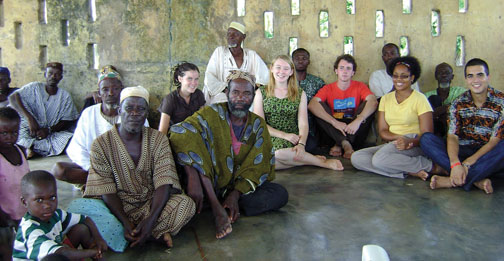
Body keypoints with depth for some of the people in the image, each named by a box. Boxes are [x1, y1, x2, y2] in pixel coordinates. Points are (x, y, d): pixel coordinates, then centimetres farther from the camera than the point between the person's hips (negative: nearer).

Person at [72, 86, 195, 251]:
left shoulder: (158, 140, -2)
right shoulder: (102, 144, -3)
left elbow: (163, 184, -11)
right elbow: (106, 191, -9)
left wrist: (151, 220, -27)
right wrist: (126, 223, -24)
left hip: (151, 205, 0)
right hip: (116, 207, 0)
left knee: (186, 203, -26)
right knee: (77, 206, -29)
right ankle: (154, 234, -25)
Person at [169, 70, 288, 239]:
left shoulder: (258, 125, 1)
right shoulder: (212, 114, -11)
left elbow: (257, 167, -5)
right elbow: (179, 135, -29)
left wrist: (236, 194, -21)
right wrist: (193, 179, -41)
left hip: (241, 186, 3)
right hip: (208, 183, -3)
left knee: (280, 194, -20)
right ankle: (217, 208, -32)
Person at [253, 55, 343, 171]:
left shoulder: (300, 94, 10)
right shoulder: (261, 92, 8)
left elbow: (303, 123, 1)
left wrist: (301, 144, -19)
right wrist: (284, 135, -12)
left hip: (291, 140, -1)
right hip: (268, 138, 1)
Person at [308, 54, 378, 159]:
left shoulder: (360, 86, 1)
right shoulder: (328, 88, 0)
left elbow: (373, 102, -19)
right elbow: (312, 104, -20)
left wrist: (358, 120, -37)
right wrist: (334, 122, -32)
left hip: (353, 129, 0)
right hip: (334, 129, 0)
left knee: (367, 105, -21)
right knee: (319, 106, -19)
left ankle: (339, 144, -26)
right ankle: (345, 143, -31)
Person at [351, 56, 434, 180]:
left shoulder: (420, 99, -2)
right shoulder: (386, 98, 14)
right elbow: (382, 131, 6)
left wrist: (409, 141, -29)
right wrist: (399, 138, -15)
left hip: (414, 146, -6)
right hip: (391, 145, 6)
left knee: (379, 159, -34)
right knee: (356, 158, -18)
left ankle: (430, 165, -15)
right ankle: (410, 171, -22)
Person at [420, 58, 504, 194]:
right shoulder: (458, 104, 1)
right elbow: (452, 137, -9)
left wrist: (467, 164, -26)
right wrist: (456, 164, -29)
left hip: (489, 157, -3)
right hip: (463, 152, 3)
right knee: (426, 139, -18)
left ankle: (452, 181, -31)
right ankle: (477, 179, -28)